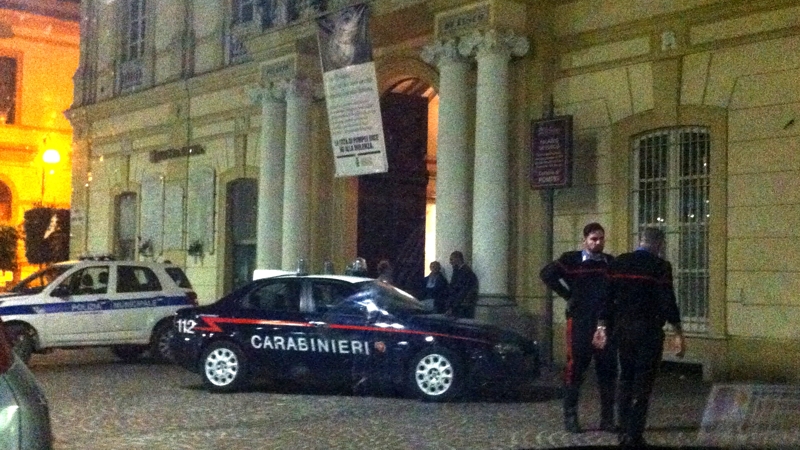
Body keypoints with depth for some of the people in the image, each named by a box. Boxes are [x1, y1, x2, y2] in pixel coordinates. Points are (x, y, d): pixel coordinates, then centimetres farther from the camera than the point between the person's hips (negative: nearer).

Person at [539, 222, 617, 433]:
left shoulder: (611, 262, 11)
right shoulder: (571, 260, 0)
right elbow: (547, 274, -4)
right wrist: (567, 295, -5)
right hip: (580, 323, -4)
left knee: (608, 370, 5)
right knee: (575, 368, -3)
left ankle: (607, 418, 14)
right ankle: (570, 417, 5)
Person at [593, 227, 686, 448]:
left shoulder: (618, 263, 6)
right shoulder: (660, 266, -9)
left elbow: (607, 297, 7)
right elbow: (668, 302, -12)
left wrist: (602, 326, 12)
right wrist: (678, 334, -8)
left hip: (622, 329, 5)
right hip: (648, 330, -5)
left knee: (626, 380, 15)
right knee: (643, 383, 1)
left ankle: (624, 433, 18)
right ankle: (634, 437, 0)